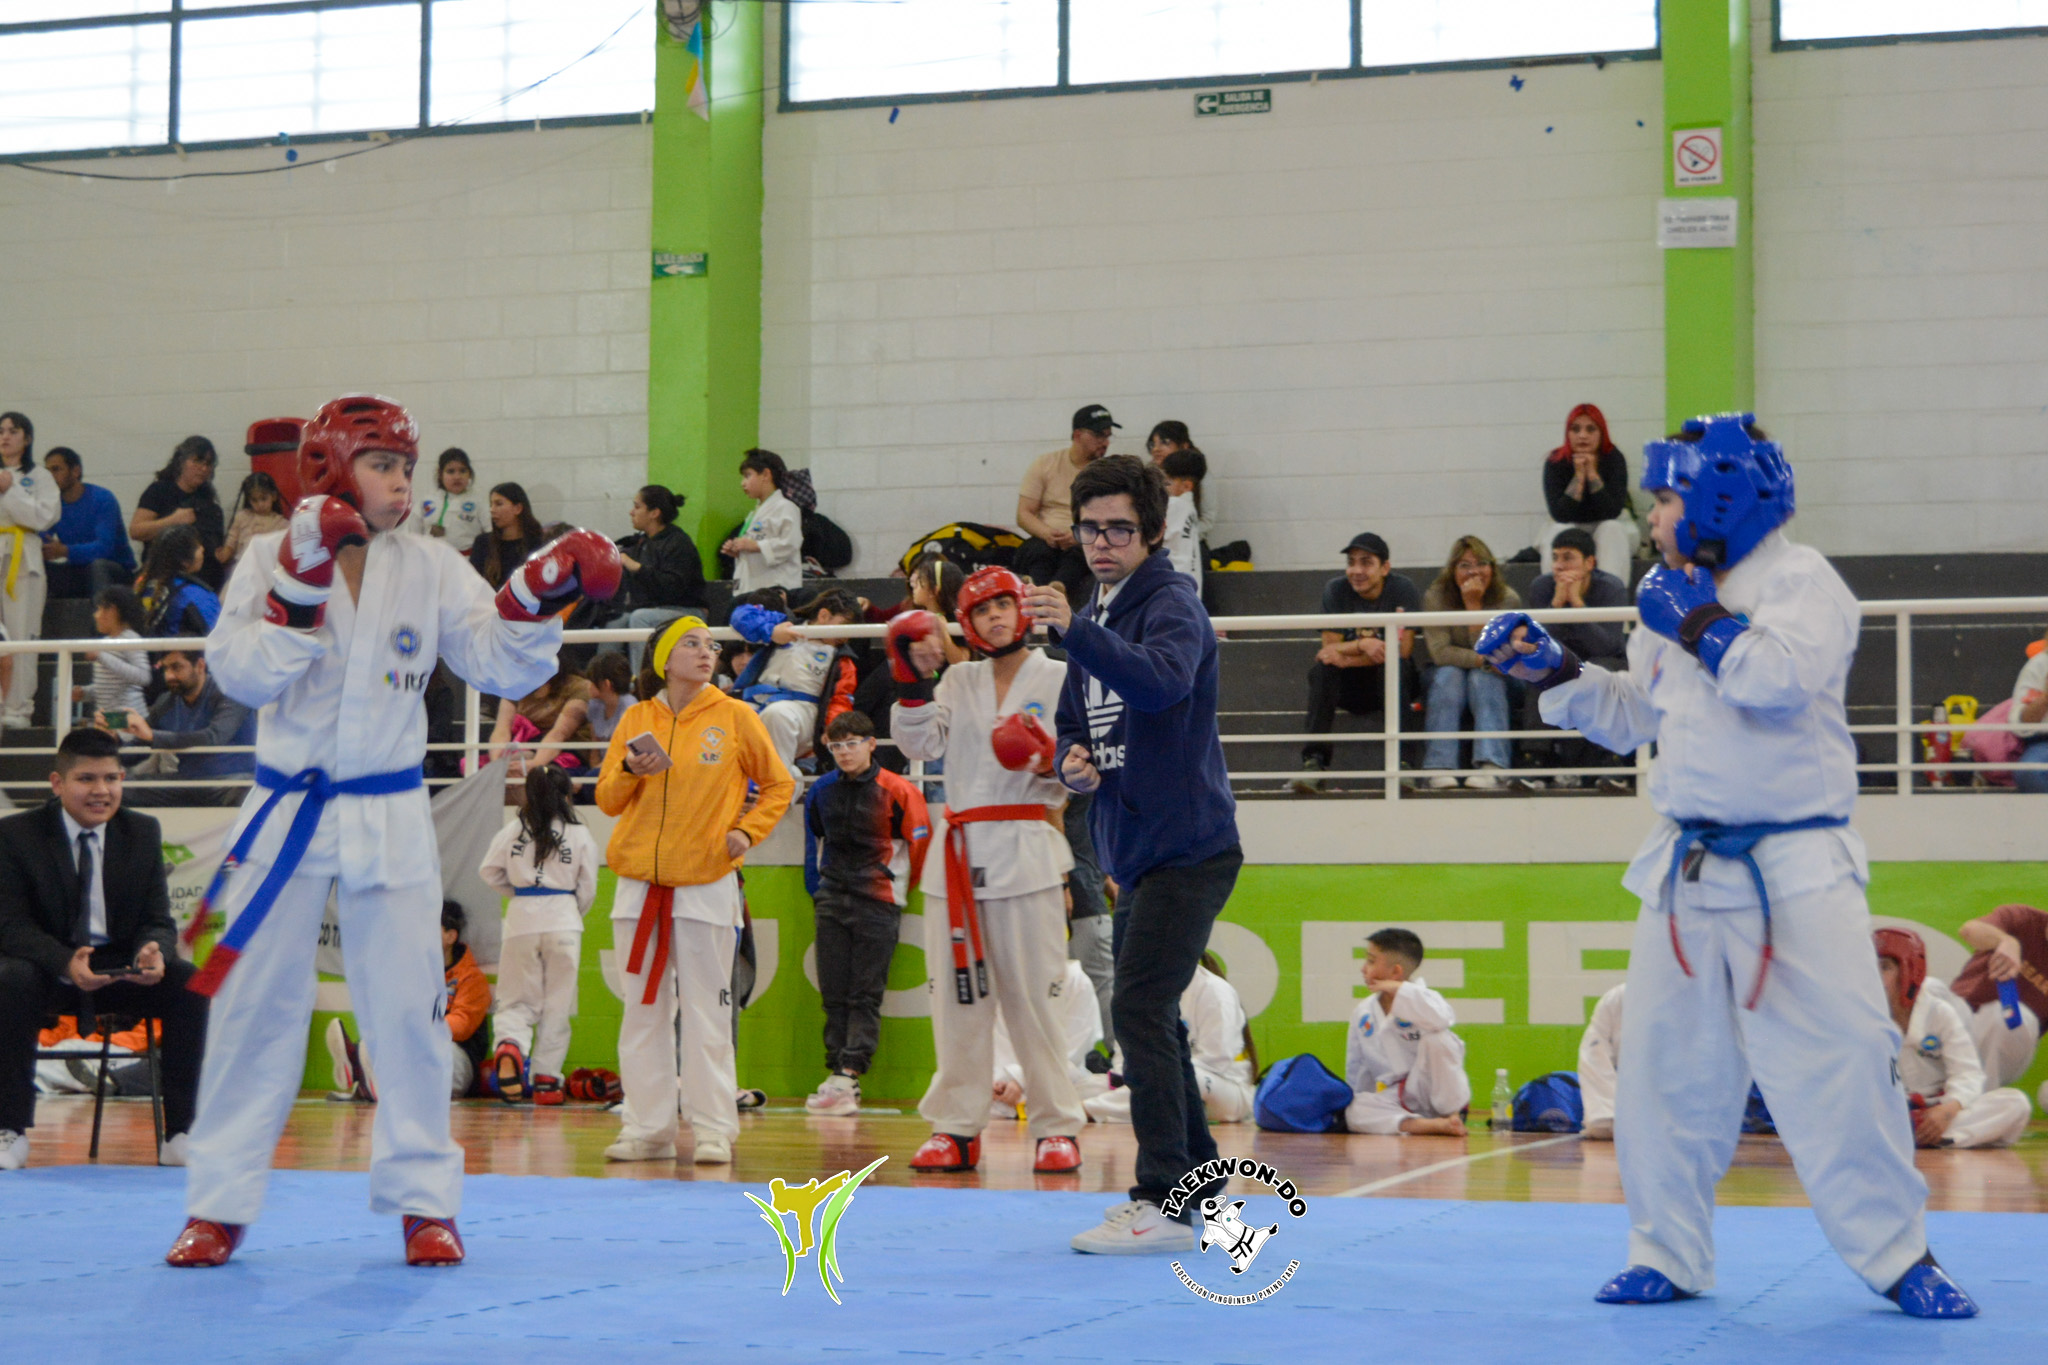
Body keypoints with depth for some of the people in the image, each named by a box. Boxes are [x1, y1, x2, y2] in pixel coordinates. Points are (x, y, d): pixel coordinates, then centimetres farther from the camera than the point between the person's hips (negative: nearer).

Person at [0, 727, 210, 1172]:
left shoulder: (143, 832, 4)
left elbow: (158, 920, 2)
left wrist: (153, 951, -25)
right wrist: (66, 963, -34)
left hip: (122, 968, 3)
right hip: (49, 969, -3)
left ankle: (180, 1135, -20)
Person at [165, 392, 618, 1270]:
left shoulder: (431, 569, 1)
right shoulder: (271, 557, -2)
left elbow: (504, 669, -4)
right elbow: (241, 673, -13)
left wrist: (543, 593, -18)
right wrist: (302, 582, -21)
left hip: (389, 818, 1)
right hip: (287, 811, -1)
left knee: (409, 1008, 2)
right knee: (254, 1006, 3)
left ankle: (424, 1202, 12)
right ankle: (219, 1205, 13)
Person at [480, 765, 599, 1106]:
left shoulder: (513, 830, 2)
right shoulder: (580, 836, 0)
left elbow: (488, 871, 6)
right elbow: (587, 889, 5)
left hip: (522, 919, 1)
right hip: (563, 921, -1)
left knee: (517, 1000, 7)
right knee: (557, 1005, 7)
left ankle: (509, 1045, -23)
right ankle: (545, 1078, 7)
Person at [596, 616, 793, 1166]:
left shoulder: (734, 717, 1)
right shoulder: (636, 719, 8)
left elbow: (779, 784, 9)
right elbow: (607, 799, 10)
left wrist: (747, 832, -5)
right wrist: (629, 772, -10)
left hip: (707, 883, -3)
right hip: (640, 883, 3)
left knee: (706, 1012, -3)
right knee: (644, 1011, 6)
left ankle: (713, 1129, 2)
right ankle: (647, 1127, 11)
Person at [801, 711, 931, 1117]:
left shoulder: (897, 791, -9)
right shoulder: (822, 790, 7)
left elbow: (920, 842, -1)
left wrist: (898, 885, 9)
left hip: (877, 903, -5)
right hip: (831, 901, 5)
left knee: (865, 996, -7)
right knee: (833, 994, 3)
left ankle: (847, 1076, -14)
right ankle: (837, 1076, 5)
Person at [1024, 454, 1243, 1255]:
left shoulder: (1172, 606, -12)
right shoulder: (1097, 619, 15)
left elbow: (1162, 680, -34)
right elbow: (1075, 725, 22)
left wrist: (1072, 630, -46)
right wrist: (1072, 761, -1)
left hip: (1188, 848, -9)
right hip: (1135, 851, 9)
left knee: (1141, 1012, -16)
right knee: (1149, 1019, 14)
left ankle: (1163, 1205, -15)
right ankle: (1194, 1180, 26)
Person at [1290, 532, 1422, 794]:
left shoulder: (1403, 589, -12)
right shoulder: (1335, 590, -5)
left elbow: (1403, 649, -19)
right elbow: (1330, 646, -10)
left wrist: (1346, 657, -24)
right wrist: (1362, 645, -31)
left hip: (1393, 683, -2)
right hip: (1349, 687, 2)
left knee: (1395, 666, -33)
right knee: (1322, 668, -27)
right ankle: (1314, 761, -32)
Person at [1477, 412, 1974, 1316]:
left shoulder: (1799, 582, -8)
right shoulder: (1675, 597, 13)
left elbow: (1783, 677, -27)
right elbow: (1633, 718, 23)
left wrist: (1699, 622, -15)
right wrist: (1551, 671, 13)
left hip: (1794, 870, -7)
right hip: (1689, 868, 7)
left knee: (1841, 1063, -8)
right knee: (1663, 1065, 8)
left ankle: (1898, 1257, 5)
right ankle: (1667, 1257, 19)